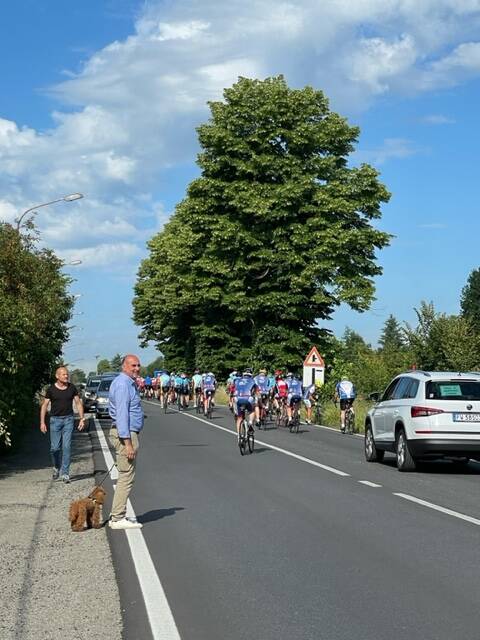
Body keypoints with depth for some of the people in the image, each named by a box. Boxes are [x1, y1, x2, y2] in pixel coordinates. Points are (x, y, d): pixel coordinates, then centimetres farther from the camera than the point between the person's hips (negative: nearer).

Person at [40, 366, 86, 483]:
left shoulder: (72, 388, 3)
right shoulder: (51, 389, -2)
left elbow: (78, 403, 9)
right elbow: (44, 405, 1)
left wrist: (82, 418, 1)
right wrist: (42, 422, -6)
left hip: (68, 419, 1)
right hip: (55, 419, -1)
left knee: (67, 446, -5)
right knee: (55, 447, -2)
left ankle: (65, 473, 0)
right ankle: (57, 467, 25)